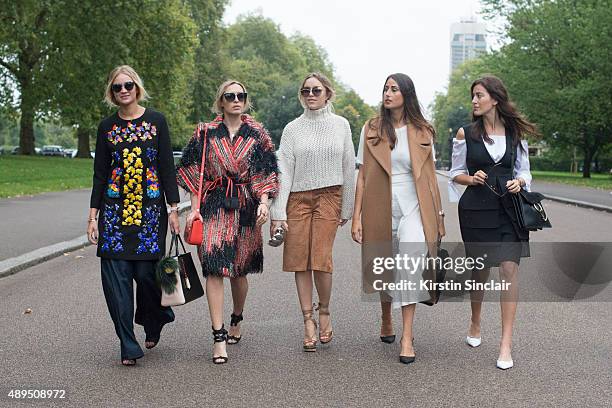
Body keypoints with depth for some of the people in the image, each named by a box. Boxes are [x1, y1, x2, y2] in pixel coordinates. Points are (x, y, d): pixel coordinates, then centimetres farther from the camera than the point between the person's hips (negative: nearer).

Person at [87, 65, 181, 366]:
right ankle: (128, 346, 4)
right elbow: (99, 174, 9)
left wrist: (173, 208, -4)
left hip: (151, 208, -2)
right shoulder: (107, 126, 8)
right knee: (116, 274, -5)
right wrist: (93, 215, 4)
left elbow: (167, 167, 1)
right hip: (114, 209, 2)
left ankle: (153, 325, 27)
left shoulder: (156, 121, 3)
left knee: (146, 271, -4)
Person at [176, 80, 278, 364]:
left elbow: (265, 172, 5)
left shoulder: (256, 133, 6)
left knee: (239, 271, 9)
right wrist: (194, 209, -2)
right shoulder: (206, 132, 4)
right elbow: (194, 173, 5)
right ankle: (219, 336, -10)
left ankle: (236, 320, 35)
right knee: (214, 268, -12)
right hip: (214, 205, -1)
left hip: (245, 207, 1)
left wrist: (264, 202, -9)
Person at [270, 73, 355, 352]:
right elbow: (284, 171, 2)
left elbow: (348, 168, 11)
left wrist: (346, 208, 10)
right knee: (300, 261, -1)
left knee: (321, 258, -13)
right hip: (298, 198, 1)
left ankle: (324, 311, 11)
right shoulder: (293, 129, 6)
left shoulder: (340, 125, 7)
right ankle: (308, 322, 9)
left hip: (329, 196, -1)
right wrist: (278, 211, -6)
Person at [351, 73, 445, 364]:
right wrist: (357, 216, -2)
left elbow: (429, 176, 9)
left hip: (413, 209, -1)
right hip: (380, 209, 1)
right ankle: (386, 322, 35)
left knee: (409, 268, -14)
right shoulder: (371, 130, 5)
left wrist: (438, 214, 6)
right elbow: (362, 176, 3)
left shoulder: (422, 132, 6)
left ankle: (407, 338, -9)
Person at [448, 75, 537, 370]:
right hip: (476, 209, 0)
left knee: (509, 268, -10)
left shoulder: (515, 133, 7)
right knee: (481, 270, 9)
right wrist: (472, 178, -12)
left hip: (509, 207, 0)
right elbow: (456, 173, 8)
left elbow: (524, 171, 14)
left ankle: (506, 343, -8)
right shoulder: (466, 134, 4)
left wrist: (519, 182, -7)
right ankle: (475, 323, 36)